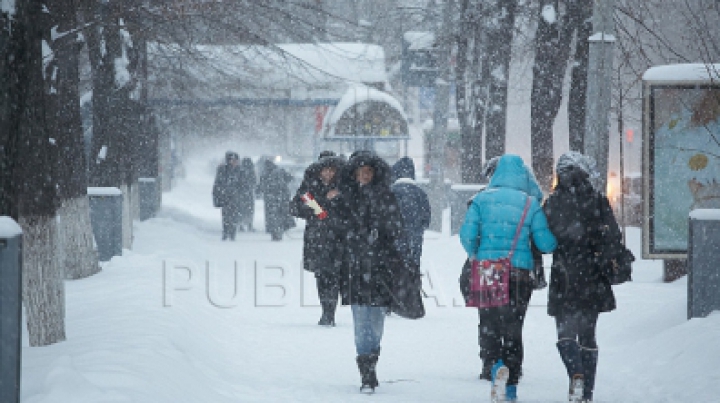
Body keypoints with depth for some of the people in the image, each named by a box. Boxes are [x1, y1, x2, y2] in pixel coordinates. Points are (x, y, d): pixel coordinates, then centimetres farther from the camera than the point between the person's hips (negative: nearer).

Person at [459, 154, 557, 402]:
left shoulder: (482, 199, 0)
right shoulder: (530, 204, 0)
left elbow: (467, 234, -6)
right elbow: (545, 243, -4)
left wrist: (474, 256, 14)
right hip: (520, 271, 0)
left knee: (490, 325, 10)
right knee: (513, 328, 12)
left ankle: (496, 363, -19)